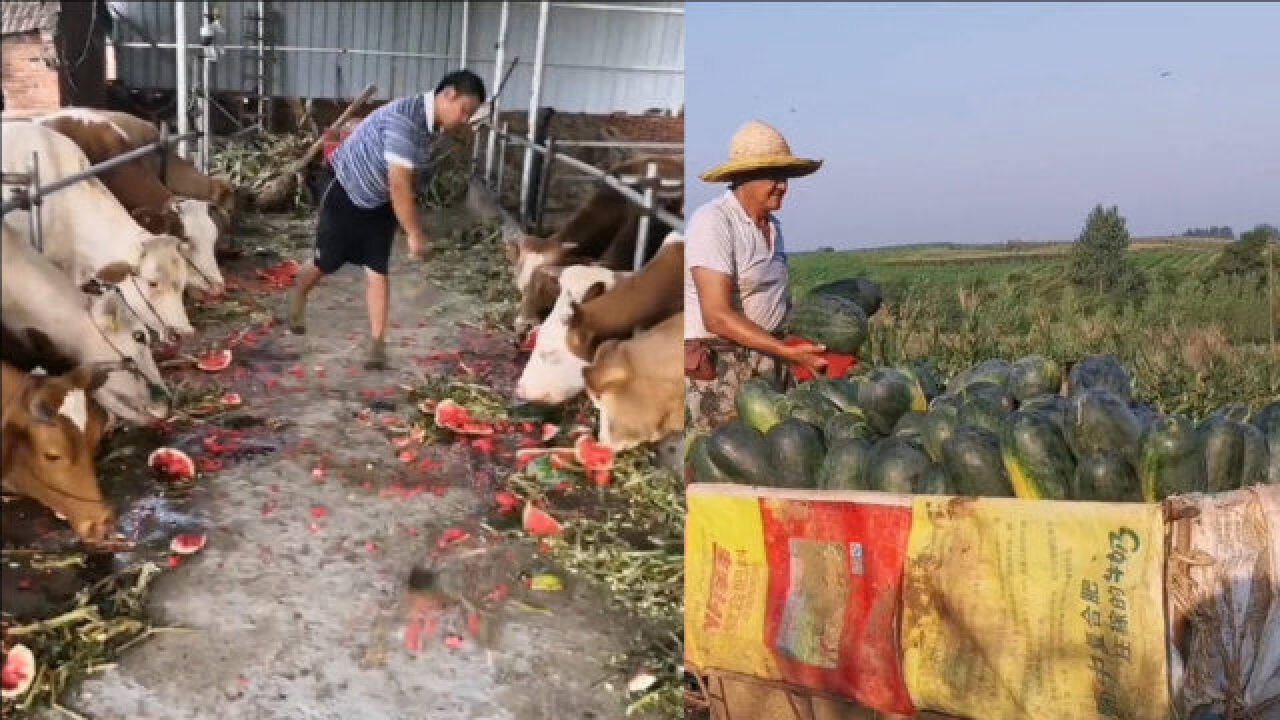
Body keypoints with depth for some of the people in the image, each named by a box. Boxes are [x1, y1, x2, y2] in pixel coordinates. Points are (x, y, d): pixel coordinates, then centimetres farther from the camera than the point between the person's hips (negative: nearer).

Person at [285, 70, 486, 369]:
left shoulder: (434, 125, -5)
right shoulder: (404, 119, -33)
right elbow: (399, 184, -34)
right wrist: (414, 233, -30)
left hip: (381, 203, 6)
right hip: (346, 196, -6)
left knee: (377, 270, -1)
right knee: (325, 262, 12)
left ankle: (377, 343, 2)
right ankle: (298, 297, 42)